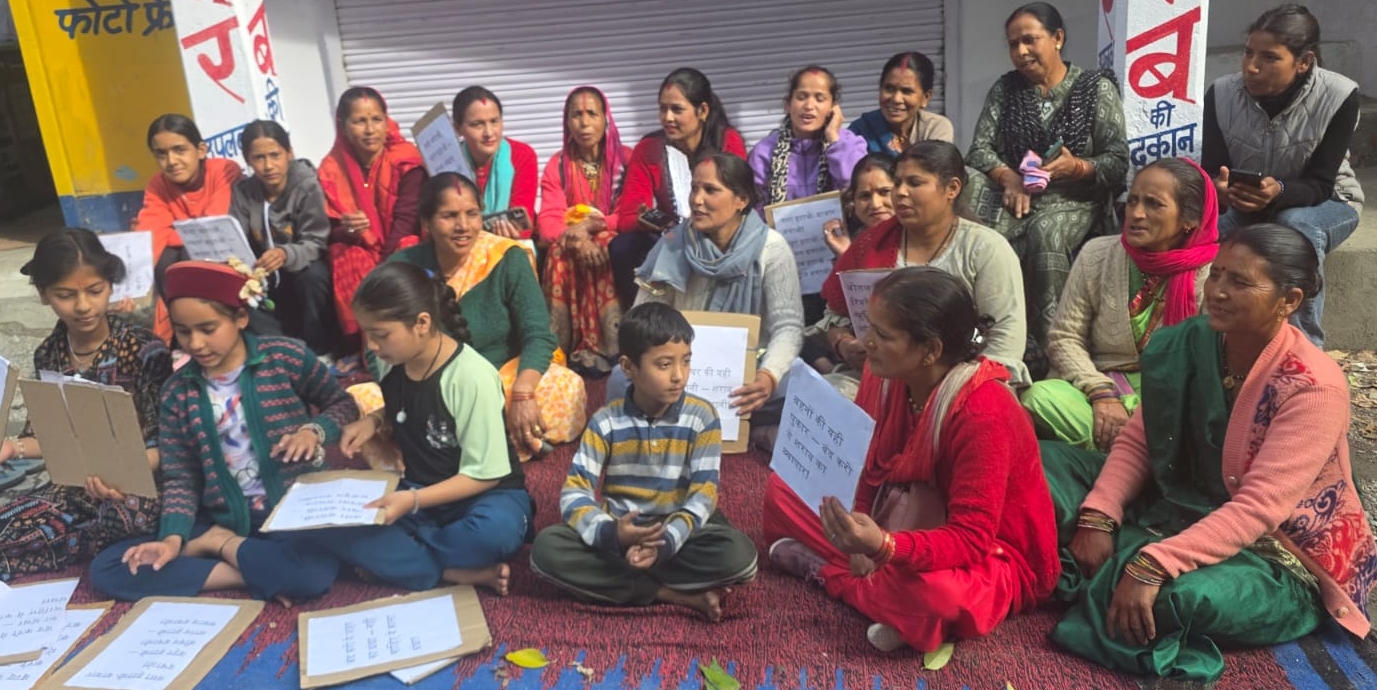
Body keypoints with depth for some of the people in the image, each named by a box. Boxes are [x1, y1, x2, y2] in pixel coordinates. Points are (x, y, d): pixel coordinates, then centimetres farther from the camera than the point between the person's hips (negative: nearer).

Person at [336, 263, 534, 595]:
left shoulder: (471, 376, -22)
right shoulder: (394, 366, -4)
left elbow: (483, 474, -19)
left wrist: (413, 501, -28)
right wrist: (374, 421, -2)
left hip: (486, 493, -6)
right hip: (419, 492, 6)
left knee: (493, 532, -40)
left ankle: (395, 560, -13)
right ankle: (462, 573, -20)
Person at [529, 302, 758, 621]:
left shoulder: (702, 417, -6)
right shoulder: (605, 422, -5)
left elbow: (703, 494, -12)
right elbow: (574, 493, -10)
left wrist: (665, 543, -29)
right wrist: (609, 532, -31)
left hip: (681, 532, -1)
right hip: (617, 532, 1)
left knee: (739, 555, -30)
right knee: (547, 548, -26)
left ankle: (621, 580, -19)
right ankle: (678, 595, -23)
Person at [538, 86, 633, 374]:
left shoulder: (626, 159, 2)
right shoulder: (557, 165, 4)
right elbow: (548, 222, -8)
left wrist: (596, 225, -24)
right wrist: (576, 239, -31)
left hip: (614, 241, -1)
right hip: (572, 244, 1)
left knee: (610, 253, -35)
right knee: (561, 254, -32)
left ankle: (610, 343, -31)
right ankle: (570, 345, -30)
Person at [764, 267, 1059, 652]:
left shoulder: (984, 414, -32)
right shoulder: (885, 374, -11)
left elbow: (970, 540, -33)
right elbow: (861, 466, -3)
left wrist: (883, 548, -48)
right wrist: (861, 540, -20)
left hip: (988, 558, -6)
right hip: (904, 521, 7)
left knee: (934, 593, -42)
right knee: (783, 488, 0)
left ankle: (826, 572, -13)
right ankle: (867, 576, -13)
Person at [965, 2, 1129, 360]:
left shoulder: (1097, 88, 2)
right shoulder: (1005, 88, 13)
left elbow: (1118, 162, -4)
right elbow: (979, 149, 4)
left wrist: (1078, 167, -25)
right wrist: (1008, 177, -17)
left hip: (1075, 199, -3)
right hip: (1018, 194, 3)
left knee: (1044, 234, -37)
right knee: (987, 235, -32)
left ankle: (1050, 346, -29)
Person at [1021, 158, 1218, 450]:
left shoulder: (1211, 274, -4)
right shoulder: (1097, 254, 3)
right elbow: (1065, 337, 1)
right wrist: (1102, 394, -15)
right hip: (1099, 387, 3)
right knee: (1041, 397, -29)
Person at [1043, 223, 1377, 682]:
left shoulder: (1314, 387, -24)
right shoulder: (1189, 346, -5)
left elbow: (1257, 509, -30)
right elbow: (1136, 442, -3)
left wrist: (1152, 566, -39)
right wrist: (1097, 517, -20)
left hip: (1282, 562, -6)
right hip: (1186, 512, 6)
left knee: (1187, 597, -40)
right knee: (1048, 462, -5)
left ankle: (1101, 586, -9)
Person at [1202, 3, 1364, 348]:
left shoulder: (1338, 96, -23)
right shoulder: (1222, 93, -17)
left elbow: (1320, 184, -24)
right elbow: (1210, 172, -16)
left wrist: (1278, 192, -47)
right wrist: (1221, 189, -42)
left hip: (1327, 203, -2)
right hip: (1244, 206, 2)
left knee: (1297, 226, -37)